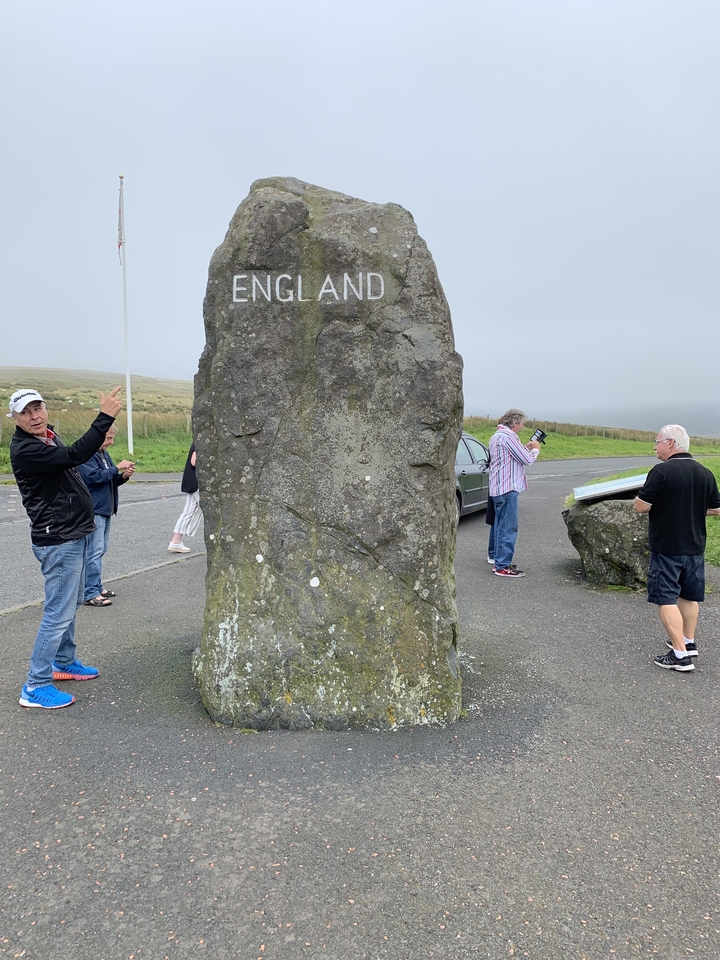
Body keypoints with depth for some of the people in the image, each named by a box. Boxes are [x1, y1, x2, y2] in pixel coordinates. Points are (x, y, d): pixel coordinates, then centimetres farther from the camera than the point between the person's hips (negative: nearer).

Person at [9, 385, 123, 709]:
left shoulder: (48, 436, 9)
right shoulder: (24, 449, -23)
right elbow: (74, 457, -36)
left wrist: (95, 445, 15)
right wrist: (105, 417, -38)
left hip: (74, 534, 10)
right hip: (58, 540, -10)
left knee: (71, 603, 21)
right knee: (59, 612, -6)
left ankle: (64, 663, 37)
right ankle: (35, 688, 4)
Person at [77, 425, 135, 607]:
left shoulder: (104, 454, 17)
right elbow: (95, 476, -24)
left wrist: (124, 476, 2)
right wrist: (117, 468, -17)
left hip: (105, 509, 10)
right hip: (93, 511, -10)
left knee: (100, 551, 14)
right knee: (94, 551, -10)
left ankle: (97, 587, 23)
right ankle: (90, 594, -7)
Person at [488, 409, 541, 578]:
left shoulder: (496, 436, 17)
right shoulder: (508, 436, -16)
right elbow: (527, 459, -13)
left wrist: (526, 447, 13)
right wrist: (535, 449, 4)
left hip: (498, 487, 11)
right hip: (507, 488, -11)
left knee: (500, 525, 17)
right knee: (508, 528, -8)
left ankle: (499, 562, 24)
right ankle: (503, 566, -7)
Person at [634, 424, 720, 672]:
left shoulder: (662, 471, -18)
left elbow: (641, 507, -17)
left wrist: (652, 496, 3)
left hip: (666, 548, -7)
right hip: (695, 547, 7)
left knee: (666, 600, -1)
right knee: (689, 596, 20)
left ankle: (681, 655, -3)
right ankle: (688, 642, 33)